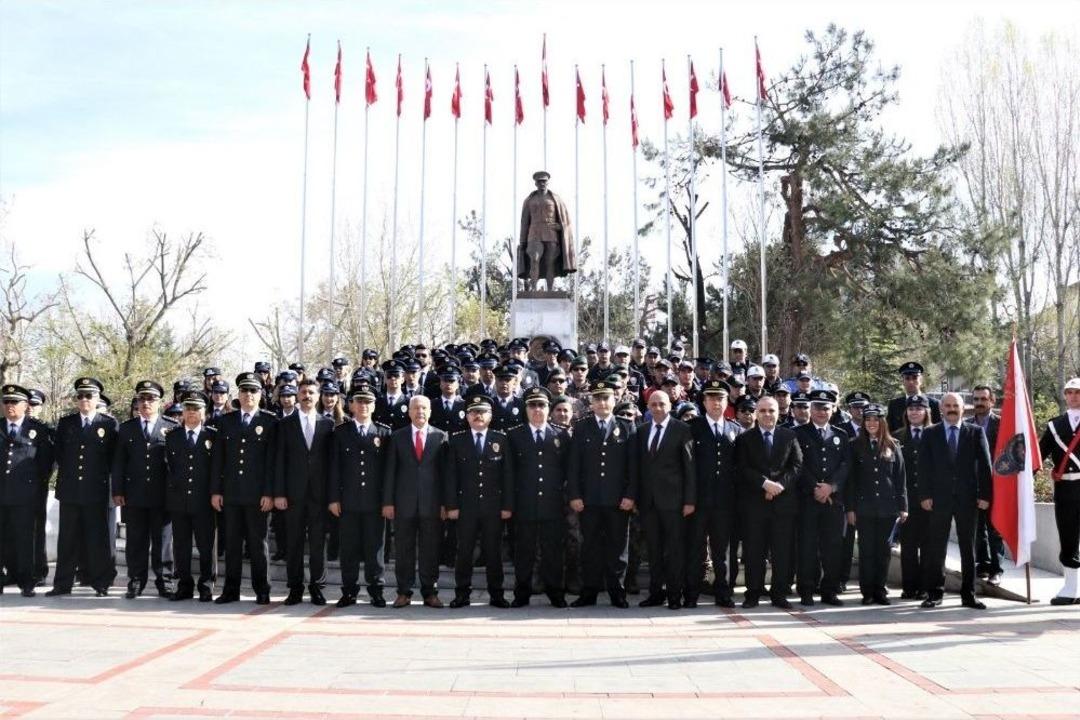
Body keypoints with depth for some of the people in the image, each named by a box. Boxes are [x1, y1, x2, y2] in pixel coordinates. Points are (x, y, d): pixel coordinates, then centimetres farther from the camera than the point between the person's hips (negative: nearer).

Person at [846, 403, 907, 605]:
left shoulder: (892, 446, 6)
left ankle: (880, 590, 14)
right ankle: (867, 592, 9)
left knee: (884, 550, 5)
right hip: (865, 507, -1)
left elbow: (900, 477, 6)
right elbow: (851, 478, 3)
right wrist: (850, 507, -2)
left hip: (888, 507, 1)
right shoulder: (857, 446, 4)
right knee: (866, 550, 2)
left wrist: (903, 506, 2)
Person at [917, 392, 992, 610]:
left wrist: (984, 494, -4)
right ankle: (934, 593, 9)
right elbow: (924, 467, 2)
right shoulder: (930, 434, 7)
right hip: (939, 499, 0)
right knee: (936, 548, 1)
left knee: (968, 547, 6)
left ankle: (968, 594, 14)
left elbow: (984, 465, 3)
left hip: (968, 498, 0)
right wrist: (925, 495, -6)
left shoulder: (976, 432, 7)